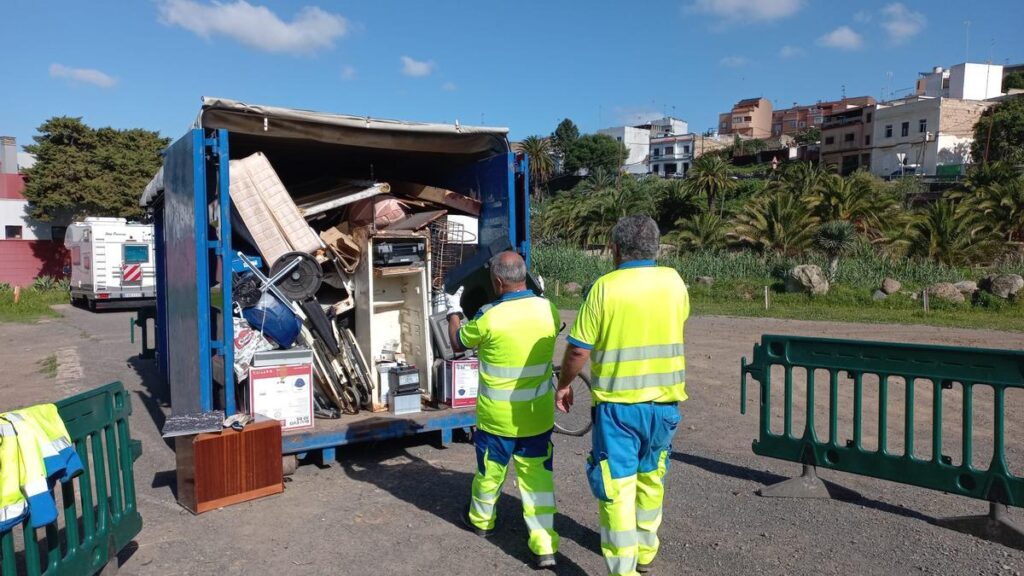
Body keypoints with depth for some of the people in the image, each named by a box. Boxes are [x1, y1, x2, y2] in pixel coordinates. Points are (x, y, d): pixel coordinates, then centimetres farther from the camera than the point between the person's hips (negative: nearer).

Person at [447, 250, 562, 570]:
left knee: (491, 471, 19)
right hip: (538, 415, 3)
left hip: (498, 417, -3)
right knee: (537, 475, 10)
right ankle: (545, 546, 9)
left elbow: (458, 342, -1)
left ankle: (481, 519, 43)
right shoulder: (548, 310, -8)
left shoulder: (489, 318, -20)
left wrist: (453, 312, 17)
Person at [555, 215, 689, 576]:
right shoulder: (674, 282, 0)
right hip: (664, 401, 5)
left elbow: (579, 349, -10)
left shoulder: (605, 288, -12)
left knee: (617, 486, 3)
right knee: (651, 478, 22)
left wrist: (563, 384, 6)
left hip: (617, 402, -5)